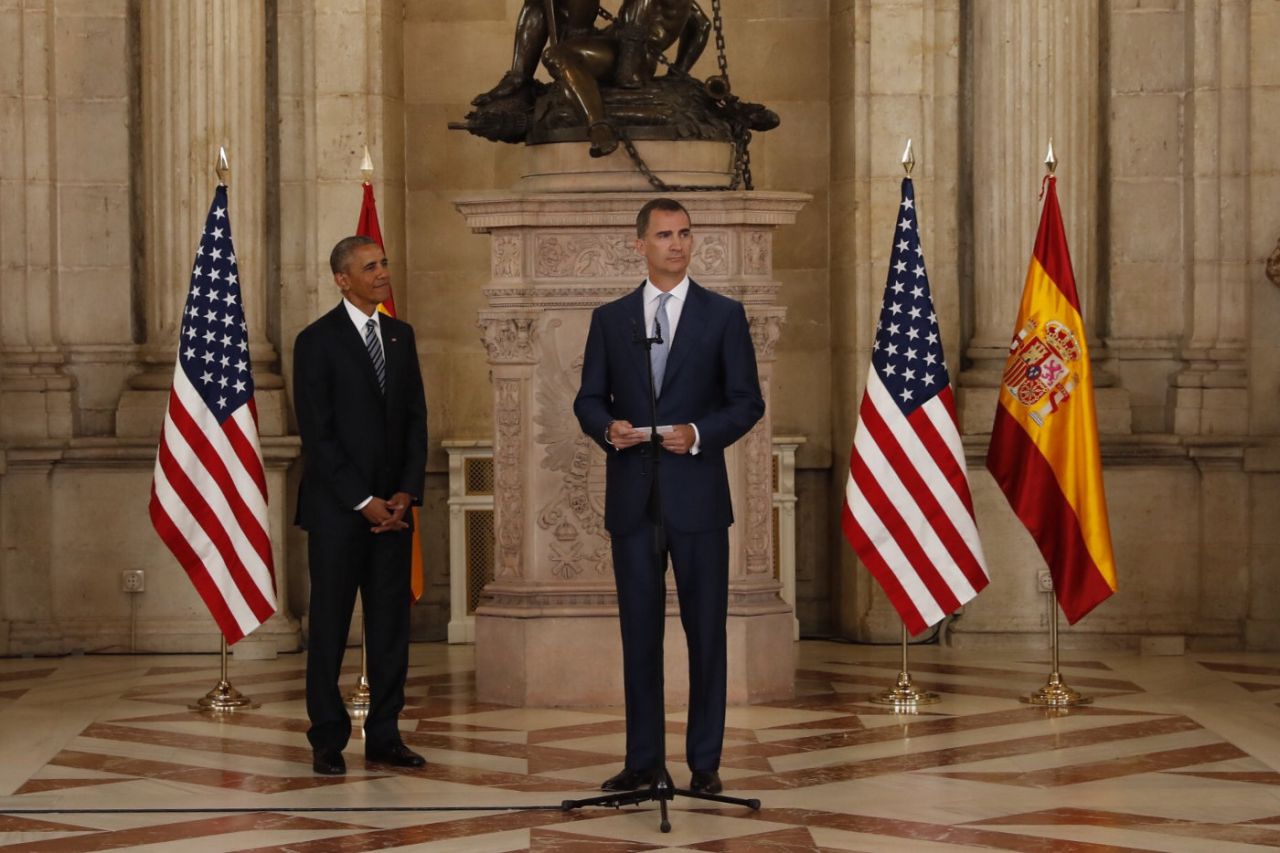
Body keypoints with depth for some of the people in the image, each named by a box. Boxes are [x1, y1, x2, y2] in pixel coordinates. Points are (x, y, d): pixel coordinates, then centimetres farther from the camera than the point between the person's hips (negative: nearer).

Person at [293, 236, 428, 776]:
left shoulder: (400, 336, 12)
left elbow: (416, 419, 11)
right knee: (330, 625, 1)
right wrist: (362, 501, -13)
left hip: (392, 506, 5)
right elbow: (317, 434, -9)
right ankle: (328, 740, 8)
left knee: (391, 625, 5)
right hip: (338, 508, -5)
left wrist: (406, 492, -2)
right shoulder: (318, 341, -5)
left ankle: (384, 736, 11)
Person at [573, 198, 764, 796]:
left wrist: (699, 434, -15)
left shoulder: (724, 315, 3)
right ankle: (642, 758, 14)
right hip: (632, 497, 2)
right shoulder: (610, 319, 10)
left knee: (705, 630, 1)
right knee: (639, 631, 7)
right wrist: (608, 428, -10)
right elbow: (589, 399, 12)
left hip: (696, 494, -2)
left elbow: (747, 402, 1)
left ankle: (705, 762, 8)